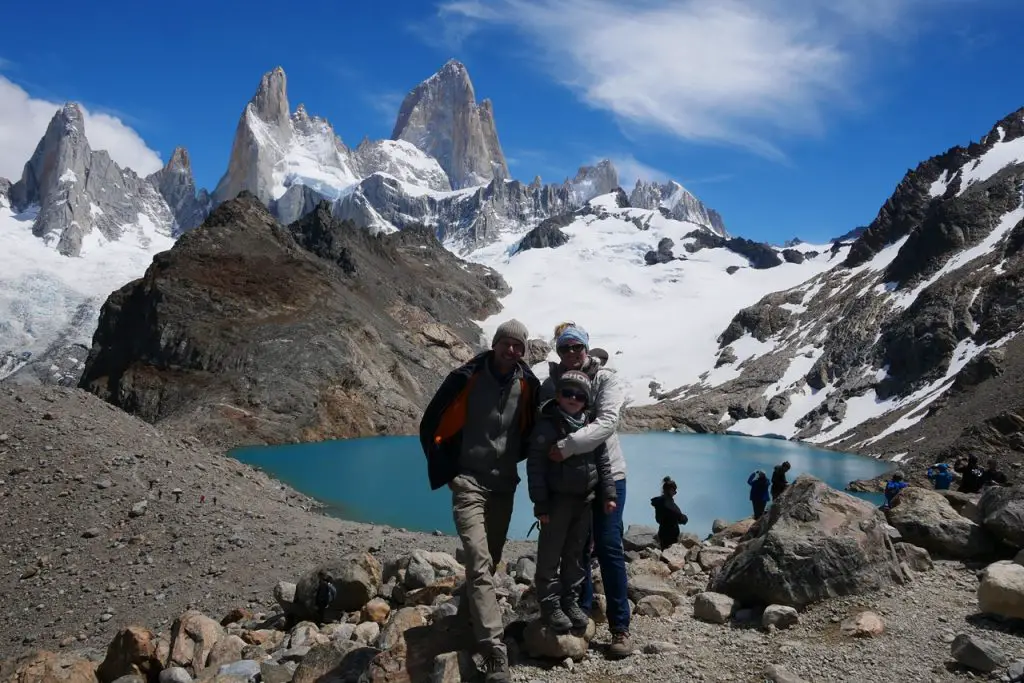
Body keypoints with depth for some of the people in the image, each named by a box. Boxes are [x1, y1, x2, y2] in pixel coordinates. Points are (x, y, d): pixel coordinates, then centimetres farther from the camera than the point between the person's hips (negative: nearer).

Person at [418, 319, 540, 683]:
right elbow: (431, 424, -4)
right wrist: (446, 469, -1)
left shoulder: (528, 384, 0)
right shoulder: (466, 377, -12)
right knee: (479, 564, -15)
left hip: (504, 485, 5)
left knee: (491, 560, 17)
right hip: (469, 482, -5)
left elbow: (531, 428, 20)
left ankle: (469, 610, 44)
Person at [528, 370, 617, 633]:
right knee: (550, 555, 2)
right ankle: (550, 606, 11)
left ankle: (571, 602, 24)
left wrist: (608, 494, 4)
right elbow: (535, 465, -12)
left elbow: (603, 462, 11)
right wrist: (540, 502, -15)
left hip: (585, 500, 5)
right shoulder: (546, 425, -10)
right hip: (557, 500, -5)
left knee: (575, 555, 13)